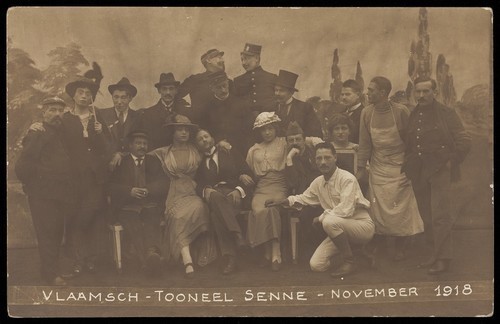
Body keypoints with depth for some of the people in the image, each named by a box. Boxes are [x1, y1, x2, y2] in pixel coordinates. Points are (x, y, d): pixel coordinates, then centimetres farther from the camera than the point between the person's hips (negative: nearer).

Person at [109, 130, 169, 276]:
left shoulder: (153, 161, 25)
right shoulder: (121, 162, 19)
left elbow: (164, 183, 12)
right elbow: (112, 186, 7)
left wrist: (148, 190, -7)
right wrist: (129, 191, -11)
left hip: (151, 206, 2)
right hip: (127, 207, -1)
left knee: (151, 224, -34)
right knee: (134, 225, -35)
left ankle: (153, 252, -60)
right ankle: (148, 260, -54)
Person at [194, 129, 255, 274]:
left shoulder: (231, 154, 19)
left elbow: (248, 176, 9)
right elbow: (197, 185, 10)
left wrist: (239, 191, -11)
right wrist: (205, 190, -14)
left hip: (234, 194, -1)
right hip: (212, 195, 1)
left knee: (216, 213, -36)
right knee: (215, 196, -38)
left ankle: (229, 257, -40)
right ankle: (237, 238, -46)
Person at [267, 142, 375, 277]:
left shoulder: (347, 179, -18)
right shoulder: (319, 182, 4)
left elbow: (345, 210, -28)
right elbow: (304, 198, 22)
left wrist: (321, 218, -15)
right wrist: (280, 202, 8)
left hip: (363, 226, -7)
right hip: (340, 229, 7)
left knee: (330, 221, -35)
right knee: (316, 265, -8)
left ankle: (349, 262, -16)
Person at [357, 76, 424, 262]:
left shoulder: (401, 112, -12)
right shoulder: (366, 113, -1)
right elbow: (364, 143, 4)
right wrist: (361, 168, 3)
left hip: (399, 168, -3)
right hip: (377, 168, 3)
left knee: (400, 207, -2)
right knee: (377, 206, 2)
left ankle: (401, 247, 11)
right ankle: (377, 244, 16)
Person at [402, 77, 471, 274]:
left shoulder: (446, 114, -1)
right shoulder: (412, 116, 13)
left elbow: (464, 142, -2)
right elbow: (406, 145, 21)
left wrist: (451, 162, -6)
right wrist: (408, 165, 10)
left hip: (440, 171, -5)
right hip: (418, 174, 5)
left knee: (440, 216, -10)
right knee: (427, 218, 9)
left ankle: (442, 259, -5)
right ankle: (436, 253, 19)